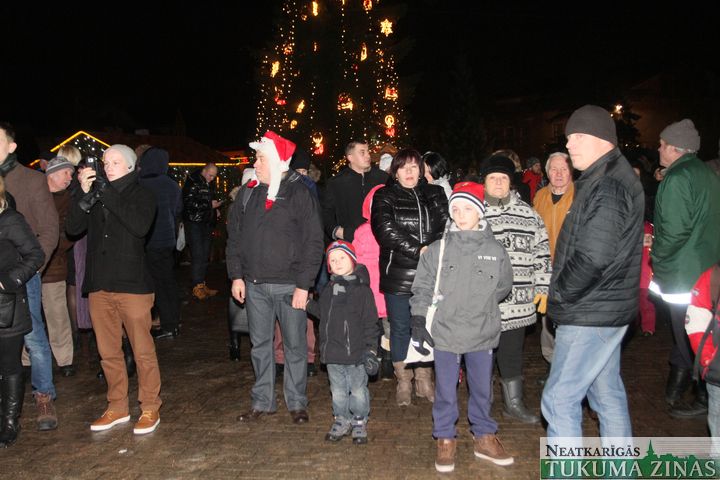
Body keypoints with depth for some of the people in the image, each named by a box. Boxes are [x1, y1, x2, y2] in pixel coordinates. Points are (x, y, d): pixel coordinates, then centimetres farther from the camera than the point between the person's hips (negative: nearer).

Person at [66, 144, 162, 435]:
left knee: (143, 350, 0)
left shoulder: (141, 195, 0)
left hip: (132, 285, -4)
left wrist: (107, 194, -17)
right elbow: (73, 228, -1)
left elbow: (141, 226, -19)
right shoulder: (94, 195, 11)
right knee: (108, 352, 13)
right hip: (99, 285, 5)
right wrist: (86, 195, -13)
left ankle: (150, 409, 13)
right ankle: (117, 407, 27)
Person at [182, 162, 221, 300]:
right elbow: (188, 202, -18)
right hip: (194, 223, -7)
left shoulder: (210, 184, 16)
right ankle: (197, 287, -4)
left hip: (206, 223, 8)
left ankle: (201, 285, 15)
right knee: (198, 255, -10)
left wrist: (215, 208, 9)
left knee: (205, 256, 8)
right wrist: (209, 205, -16)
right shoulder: (192, 182, -8)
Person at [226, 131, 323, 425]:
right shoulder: (248, 193, 8)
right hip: (254, 284, 5)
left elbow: (313, 243, -9)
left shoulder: (299, 194, -7)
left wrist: (303, 285, -13)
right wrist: (236, 275, 4)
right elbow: (234, 237, 12)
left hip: (289, 285, -4)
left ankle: (297, 403, 21)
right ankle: (263, 402, 26)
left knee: (295, 345, 6)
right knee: (260, 344, 13)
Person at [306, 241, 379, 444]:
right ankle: (341, 421, 32)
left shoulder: (362, 289, -9)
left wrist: (370, 349, -13)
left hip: (356, 353, -5)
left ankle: (359, 422, 27)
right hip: (332, 353, 5)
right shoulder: (328, 290, 7)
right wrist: (308, 303, 9)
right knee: (338, 391, 16)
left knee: (358, 390, 8)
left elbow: (370, 323, -9)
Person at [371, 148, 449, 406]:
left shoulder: (435, 194, 12)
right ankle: (403, 382, 19)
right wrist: (417, 250, -16)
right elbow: (386, 230, -10)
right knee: (400, 328, 6)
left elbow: (447, 225, 2)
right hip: (398, 274, -2)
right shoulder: (384, 197, 4)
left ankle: (424, 379, 24)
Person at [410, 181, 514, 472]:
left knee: (482, 388, 16)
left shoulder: (495, 251, -2)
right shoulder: (437, 250, -4)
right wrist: (418, 322, -4)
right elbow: (422, 288, 0)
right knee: (445, 391, 9)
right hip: (445, 332, -1)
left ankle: (484, 437, 34)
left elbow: (503, 287, 11)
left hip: (482, 334, 1)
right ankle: (445, 440, 26)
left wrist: (480, 306, 6)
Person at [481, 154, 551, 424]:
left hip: (517, 301, 3)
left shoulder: (527, 214, 9)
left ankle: (514, 402, 30)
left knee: (512, 351, 14)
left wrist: (543, 288, 6)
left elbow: (542, 252, 11)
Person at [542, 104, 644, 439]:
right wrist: (563, 292, 11)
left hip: (591, 315, -10)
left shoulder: (607, 186, -20)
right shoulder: (612, 177, 12)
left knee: (559, 399, -3)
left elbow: (594, 256, -29)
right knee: (607, 394, 19)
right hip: (606, 311, 10)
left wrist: (562, 293, -14)